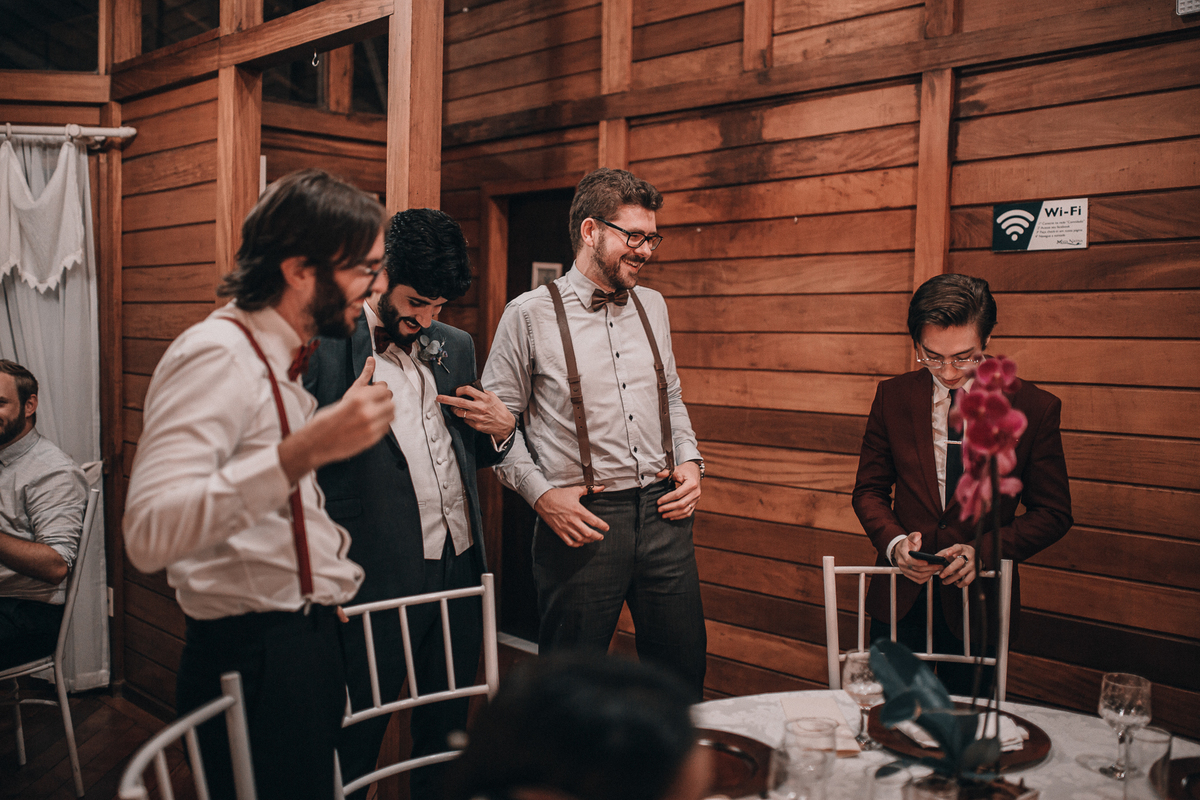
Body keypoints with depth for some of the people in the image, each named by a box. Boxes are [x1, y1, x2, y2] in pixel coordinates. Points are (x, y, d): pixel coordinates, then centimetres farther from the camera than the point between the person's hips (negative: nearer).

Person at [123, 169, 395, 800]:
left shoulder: (279, 358, 14)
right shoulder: (218, 354, -18)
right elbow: (149, 533, -32)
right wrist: (305, 450, -39)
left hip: (303, 645, 9)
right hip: (253, 659, -9)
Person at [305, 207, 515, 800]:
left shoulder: (456, 346, 12)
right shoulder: (325, 347, -7)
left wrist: (501, 427, 1)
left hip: (461, 570, 6)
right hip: (378, 576, -5)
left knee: (446, 729, 17)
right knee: (356, 739, 6)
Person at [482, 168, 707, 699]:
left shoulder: (652, 306, 12)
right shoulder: (530, 315, -4)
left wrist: (689, 460, 7)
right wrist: (542, 494, -11)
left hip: (663, 512, 5)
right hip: (582, 521, -4)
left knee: (684, 670, 12)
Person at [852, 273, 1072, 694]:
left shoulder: (1035, 409, -7)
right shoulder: (892, 397, -2)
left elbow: (1053, 513, -2)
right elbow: (869, 490, 5)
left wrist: (984, 549, -17)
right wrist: (895, 542, -14)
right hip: (901, 598, 2)